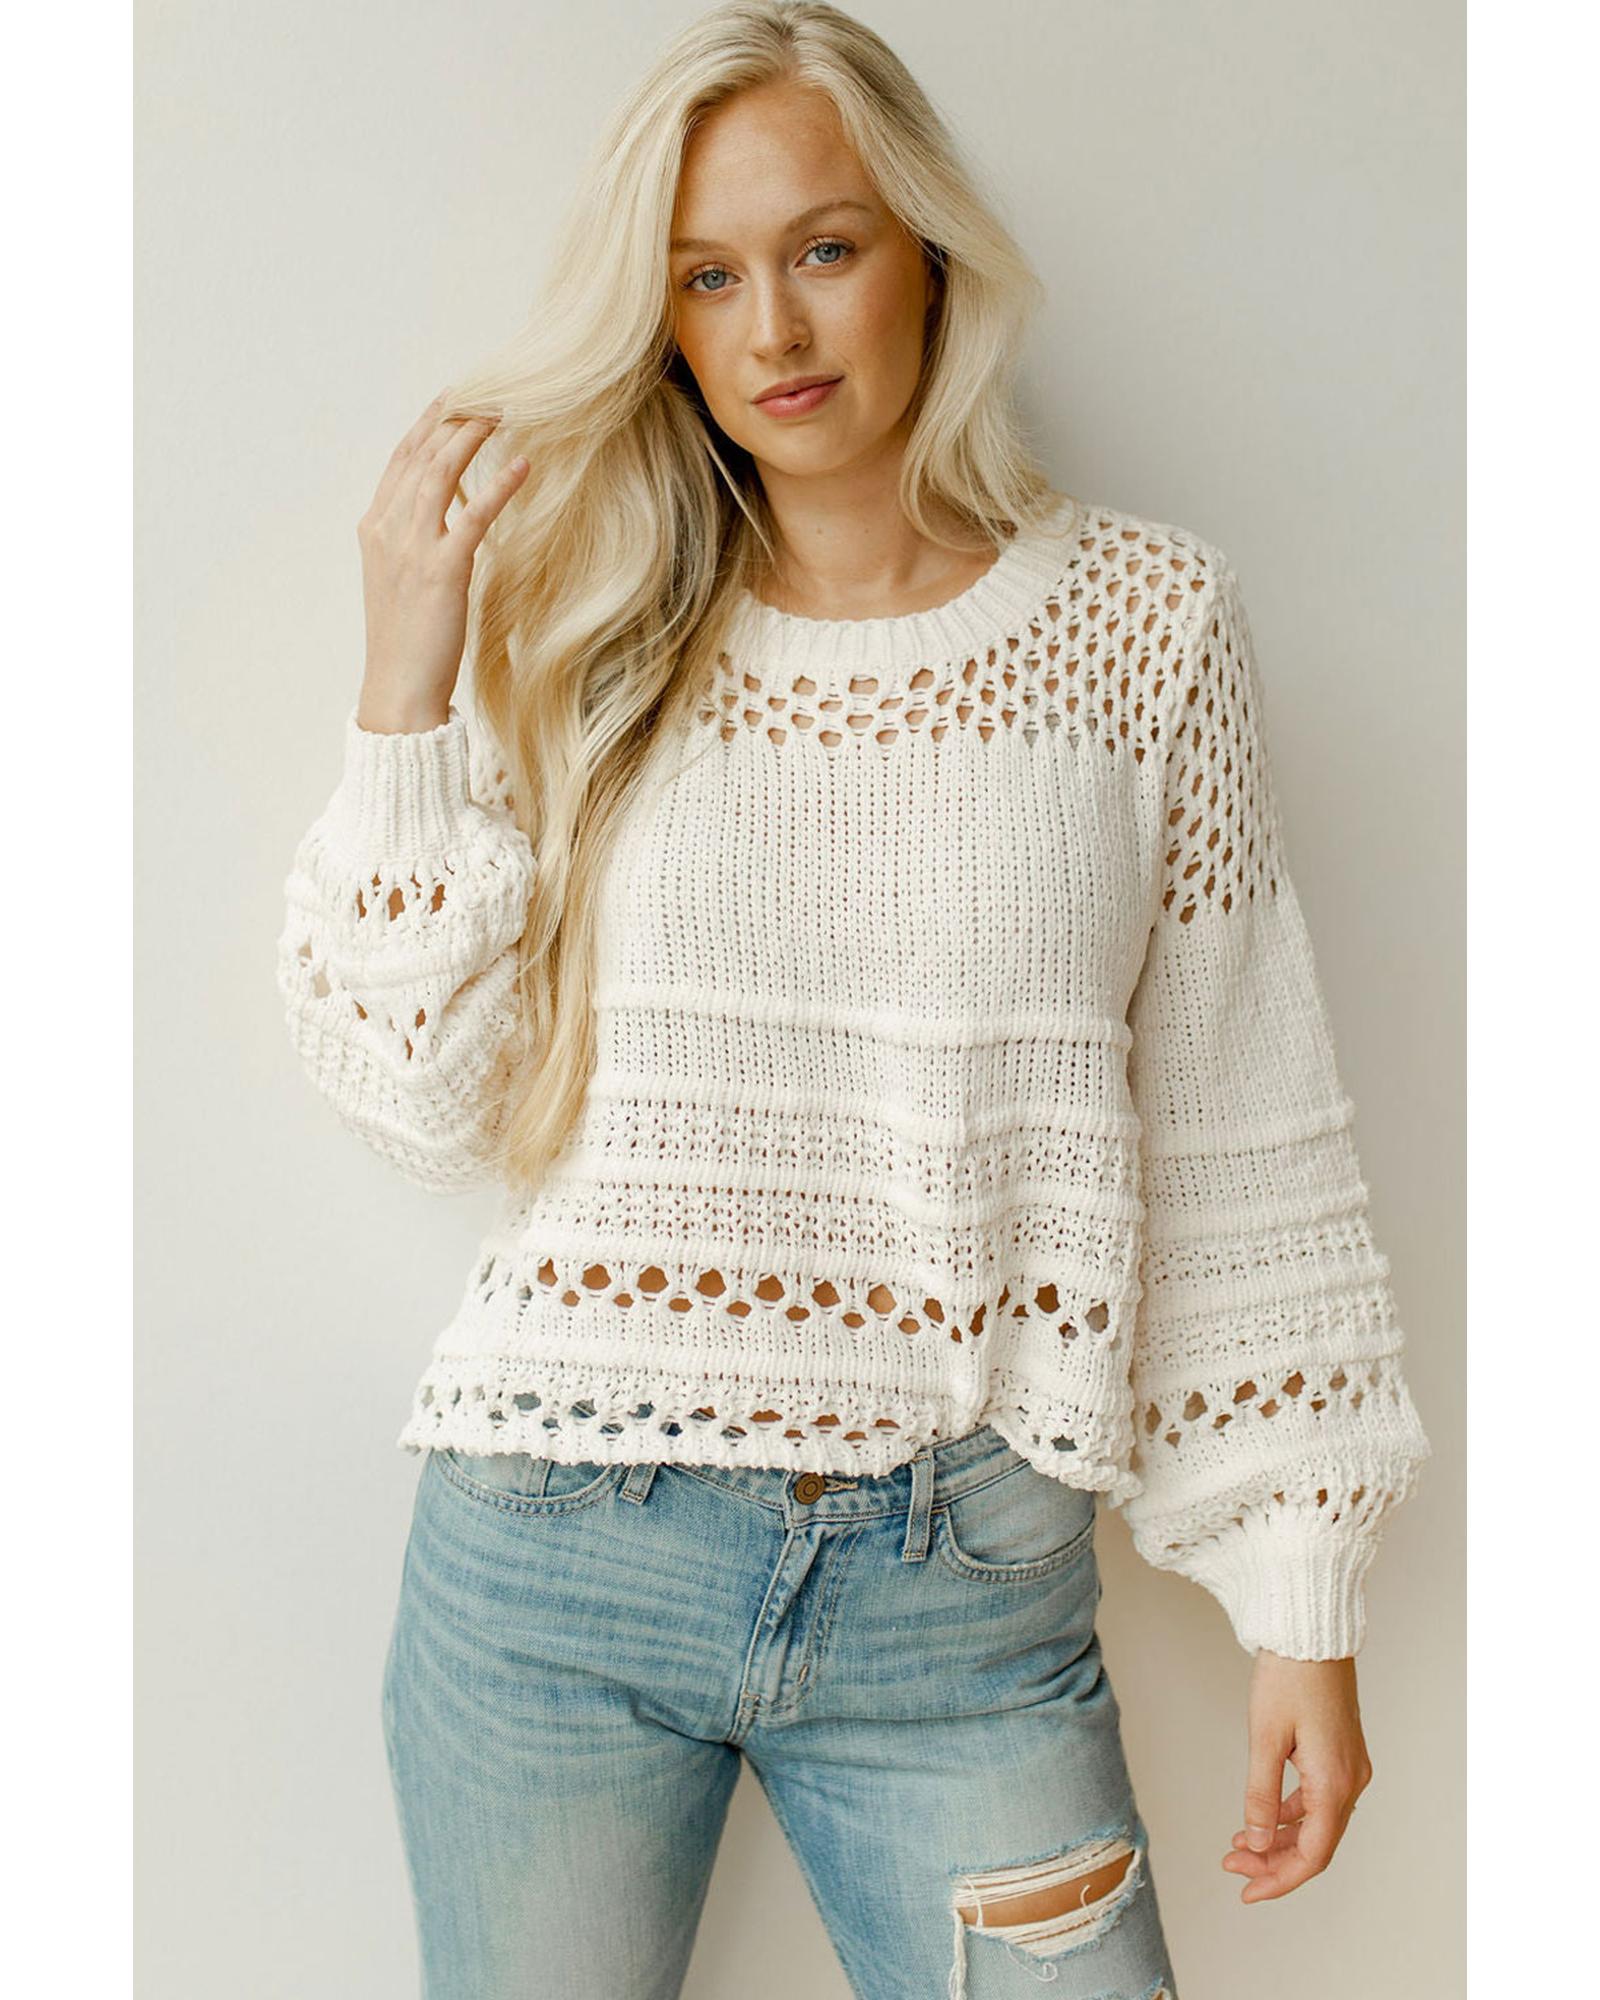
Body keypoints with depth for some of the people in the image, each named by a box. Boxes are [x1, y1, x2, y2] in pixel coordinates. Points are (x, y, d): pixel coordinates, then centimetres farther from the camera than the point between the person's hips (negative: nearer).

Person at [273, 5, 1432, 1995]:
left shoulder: (1144, 617, 1)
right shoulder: (605, 645, 4)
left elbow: (1239, 1143, 2)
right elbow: (427, 1100, -1)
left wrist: (1304, 1600, 2)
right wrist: (406, 684, -7)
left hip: (964, 1593, 0)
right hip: (558, 1551, 1)